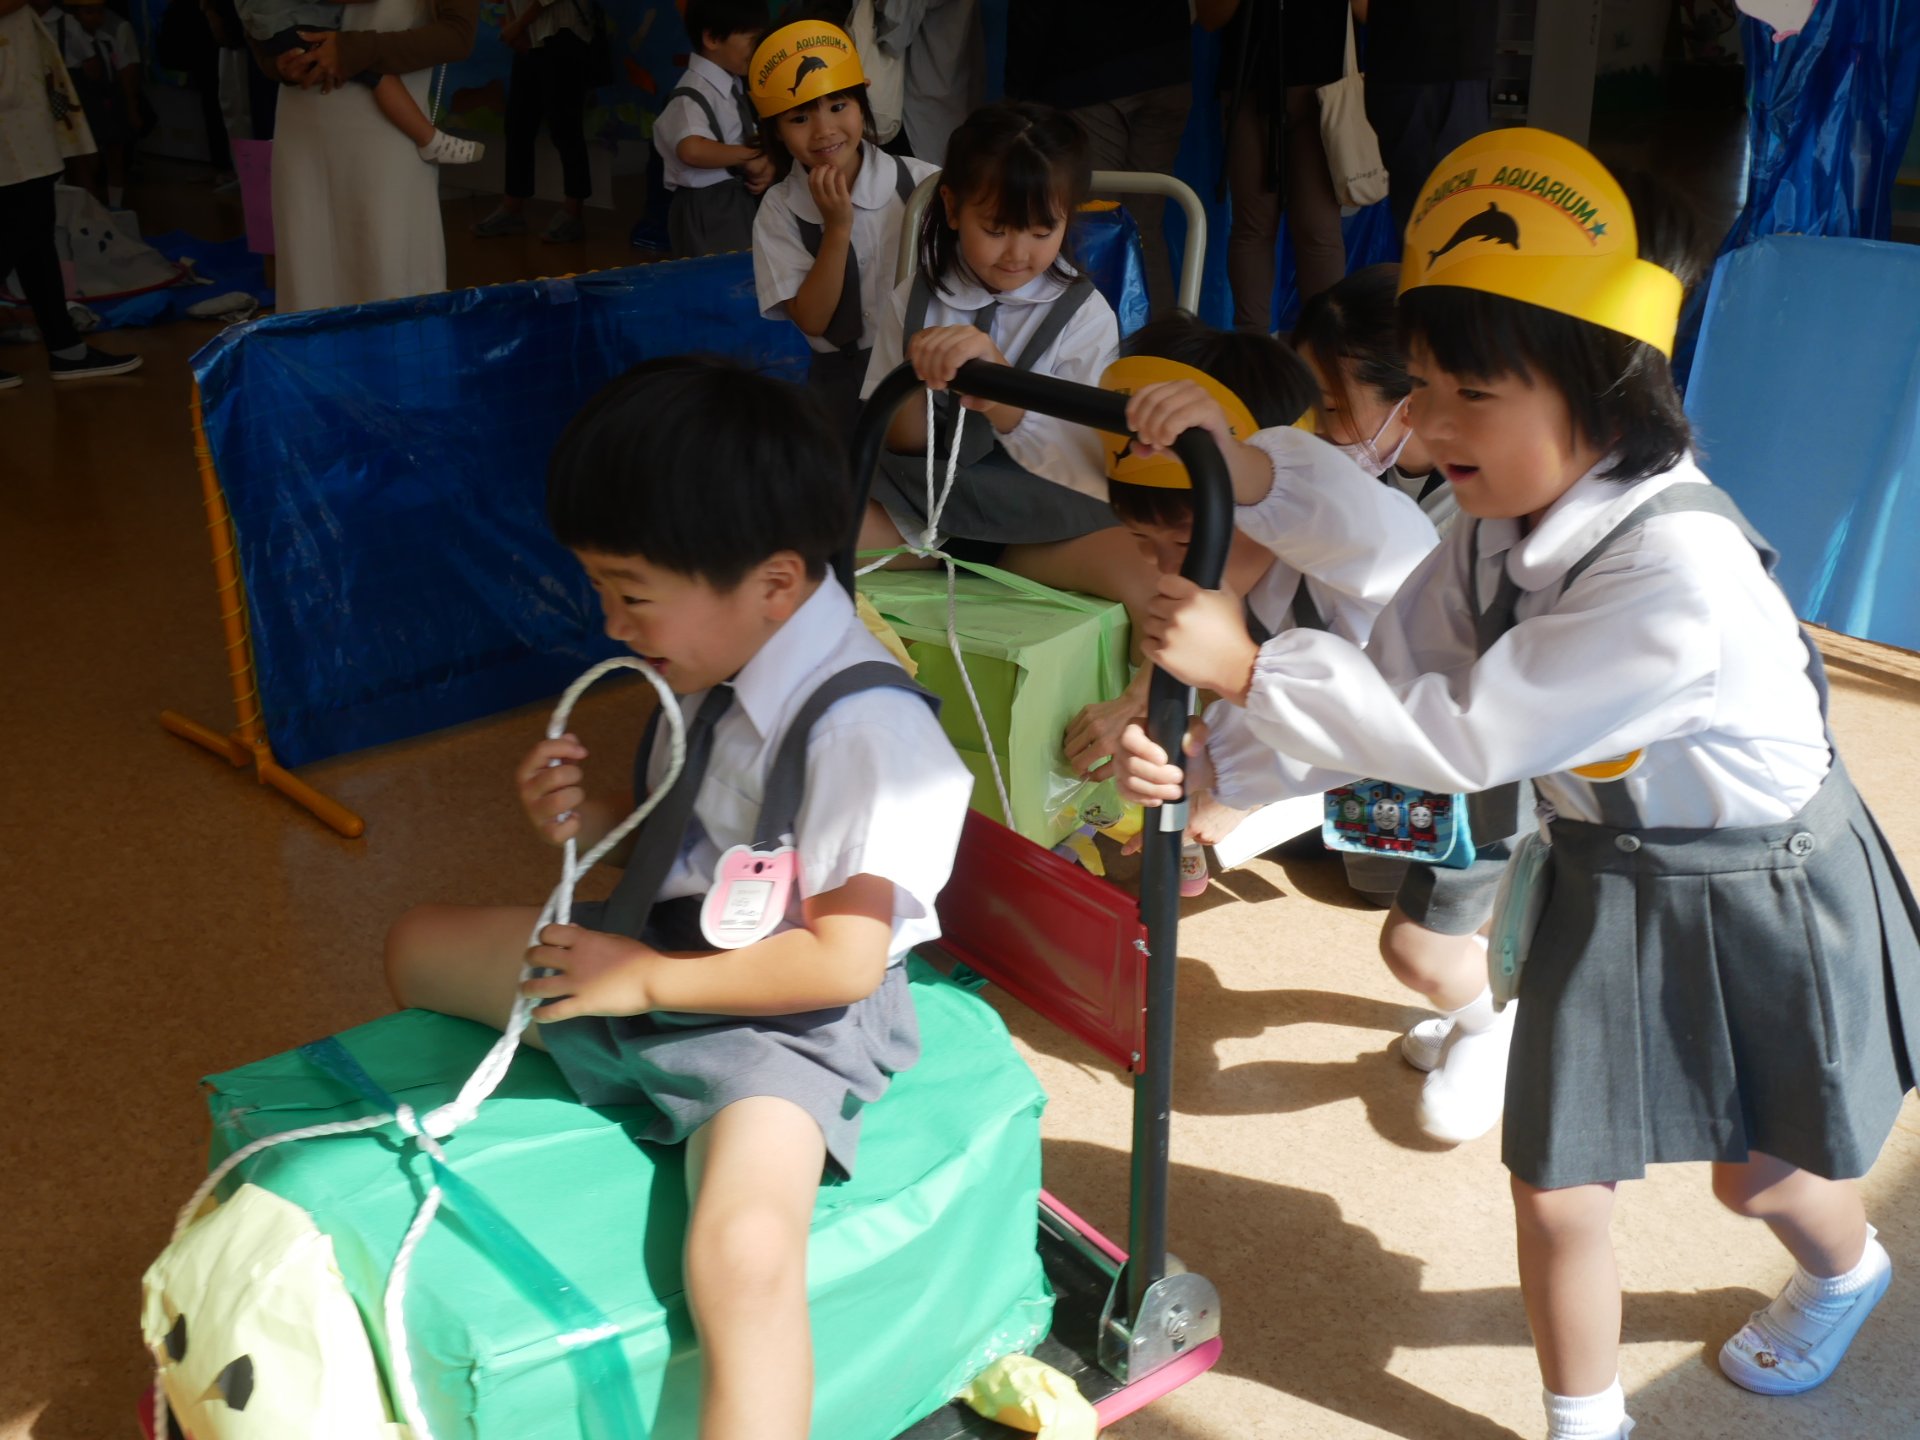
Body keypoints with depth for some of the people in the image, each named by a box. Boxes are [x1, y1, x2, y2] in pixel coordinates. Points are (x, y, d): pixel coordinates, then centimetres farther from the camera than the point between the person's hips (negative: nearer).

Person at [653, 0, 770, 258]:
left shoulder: (735, 87, 10)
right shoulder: (693, 95, -18)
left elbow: (752, 139, 15)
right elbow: (692, 150, -36)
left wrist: (766, 166, -8)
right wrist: (748, 157, -24)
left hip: (741, 202, 9)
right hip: (708, 210, -9)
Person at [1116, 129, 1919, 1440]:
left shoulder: (1680, 571, -36)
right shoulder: (1502, 524, -11)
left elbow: (1466, 737, -33)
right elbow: (1389, 685, -9)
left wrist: (1248, 670, -31)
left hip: (1765, 899, -5)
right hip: (1607, 878, 5)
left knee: (1762, 1171, 20)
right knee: (1556, 1185, 7)